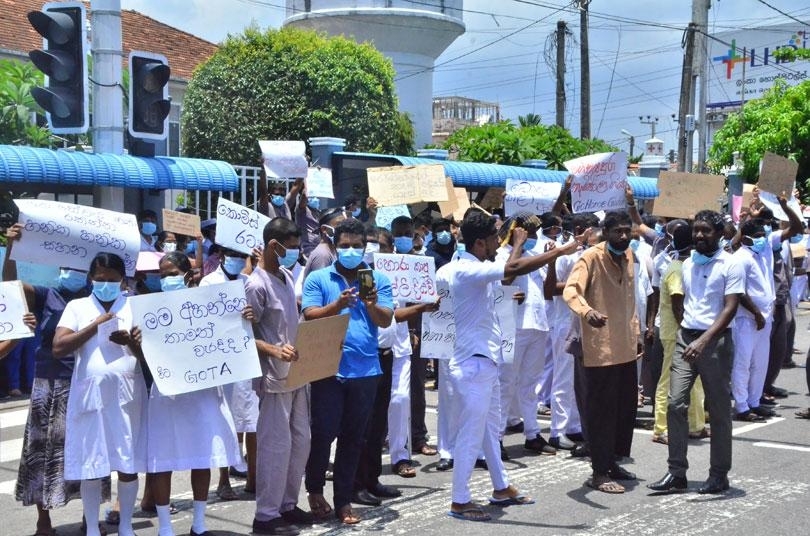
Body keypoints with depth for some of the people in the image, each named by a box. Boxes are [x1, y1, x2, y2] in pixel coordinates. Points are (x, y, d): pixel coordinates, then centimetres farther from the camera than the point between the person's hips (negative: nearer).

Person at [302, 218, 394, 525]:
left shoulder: (378, 280, 6)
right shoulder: (318, 279, 2)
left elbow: (386, 321, -3)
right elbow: (310, 317, -8)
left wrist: (372, 305, -24)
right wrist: (339, 304, -24)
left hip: (365, 371, 2)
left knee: (352, 437, 9)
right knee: (323, 433, 1)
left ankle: (343, 500, 19)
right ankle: (314, 489, 24)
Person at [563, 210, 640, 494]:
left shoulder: (628, 255, 10)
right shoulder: (591, 257, -14)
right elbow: (571, 291, -29)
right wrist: (586, 311, -48)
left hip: (626, 348, 8)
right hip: (600, 349, -8)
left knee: (626, 407, 14)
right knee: (601, 410, -3)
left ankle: (612, 462, 28)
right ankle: (599, 472, 6)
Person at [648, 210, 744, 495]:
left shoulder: (730, 265, -6)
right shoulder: (687, 264, 12)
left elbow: (730, 308, -14)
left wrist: (704, 340, -24)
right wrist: (684, 335, 11)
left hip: (715, 340, -5)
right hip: (686, 337, 5)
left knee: (719, 410, 4)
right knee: (675, 404, -3)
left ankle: (719, 474, 15)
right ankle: (677, 473, 2)